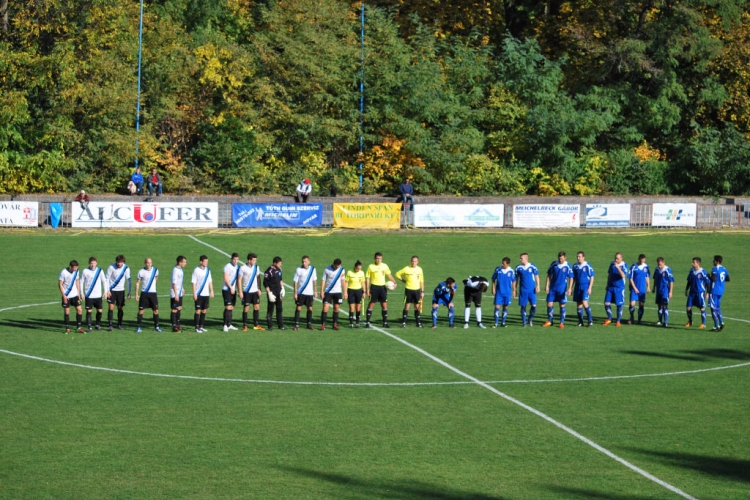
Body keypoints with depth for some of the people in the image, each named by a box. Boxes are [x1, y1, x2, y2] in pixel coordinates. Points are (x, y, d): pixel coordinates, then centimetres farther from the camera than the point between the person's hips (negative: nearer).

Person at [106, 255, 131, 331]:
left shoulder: (126, 268, -4)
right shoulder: (111, 267, -11)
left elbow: (128, 280, 4)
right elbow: (107, 279, -5)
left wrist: (129, 292, 1)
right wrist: (107, 290, -11)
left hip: (121, 290, 2)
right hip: (111, 290, -2)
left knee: (120, 308, 5)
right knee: (111, 307, -10)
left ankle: (119, 325, 18)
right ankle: (110, 325, -9)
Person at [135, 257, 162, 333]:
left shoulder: (155, 270, 2)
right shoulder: (141, 272, -6)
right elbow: (137, 283, -1)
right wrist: (136, 294, -6)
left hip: (153, 293, 2)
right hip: (144, 293, -2)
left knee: (156, 310, 2)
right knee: (141, 310, -3)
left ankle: (156, 326, 14)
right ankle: (139, 327, 3)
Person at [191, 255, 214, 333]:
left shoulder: (208, 270, 9)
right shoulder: (196, 270, -8)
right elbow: (193, 283, -8)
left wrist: (211, 291, 10)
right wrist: (194, 294, -13)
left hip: (206, 294, 5)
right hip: (199, 294, -5)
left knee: (204, 310, 9)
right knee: (198, 311, -4)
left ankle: (201, 326, 17)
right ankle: (197, 327, 1)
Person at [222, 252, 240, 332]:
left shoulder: (237, 267, 11)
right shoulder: (228, 266, -11)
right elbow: (226, 278, -15)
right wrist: (231, 287, -17)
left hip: (233, 290, 7)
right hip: (227, 289, -7)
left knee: (231, 307, 10)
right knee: (228, 307, -11)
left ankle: (229, 324, 17)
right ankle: (225, 325, -9)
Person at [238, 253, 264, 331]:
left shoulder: (256, 267, 5)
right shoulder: (243, 268, -9)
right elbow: (239, 280, -7)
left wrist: (259, 289, 6)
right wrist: (240, 292, -11)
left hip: (255, 291, 5)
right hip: (247, 292, -5)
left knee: (257, 307, 5)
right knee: (246, 308, -1)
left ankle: (256, 325, 14)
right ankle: (245, 326, 7)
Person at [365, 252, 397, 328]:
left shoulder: (384, 266, 5)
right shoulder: (371, 267, -3)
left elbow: (389, 275, 8)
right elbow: (367, 278, -1)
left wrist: (394, 282, -8)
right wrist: (367, 290, -6)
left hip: (382, 287, 3)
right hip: (374, 287, -3)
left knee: (384, 305, 2)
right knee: (371, 304, -2)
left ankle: (385, 322, 9)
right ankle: (367, 322, 4)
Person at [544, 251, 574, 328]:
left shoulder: (567, 266, -8)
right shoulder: (553, 264, 0)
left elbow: (571, 278, -4)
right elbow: (549, 275, 7)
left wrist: (570, 288, -13)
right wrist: (547, 285, 2)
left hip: (562, 289, -3)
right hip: (552, 288, 3)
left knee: (562, 305, 2)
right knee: (549, 304, 1)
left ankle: (562, 323, 11)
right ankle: (549, 321, 14)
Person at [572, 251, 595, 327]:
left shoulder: (588, 266, -6)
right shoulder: (575, 266, 8)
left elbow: (592, 277, -4)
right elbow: (573, 278, 16)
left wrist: (590, 288, -11)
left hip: (585, 287, -5)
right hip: (577, 287, 5)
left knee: (584, 303, -17)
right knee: (578, 304, 5)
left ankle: (590, 320, -8)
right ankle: (580, 322, 12)